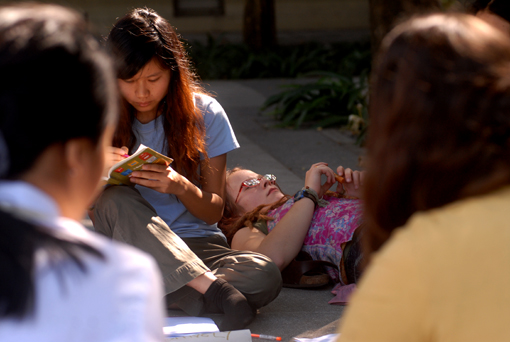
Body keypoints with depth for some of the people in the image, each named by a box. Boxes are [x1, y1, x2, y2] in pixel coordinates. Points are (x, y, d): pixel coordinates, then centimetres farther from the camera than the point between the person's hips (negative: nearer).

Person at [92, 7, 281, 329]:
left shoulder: (205, 114, -1)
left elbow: (213, 212, -1)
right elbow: (85, 205, 1)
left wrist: (180, 186, -22)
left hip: (194, 244, 0)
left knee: (265, 277, -30)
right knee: (116, 201, -35)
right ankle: (215, 291, -41)